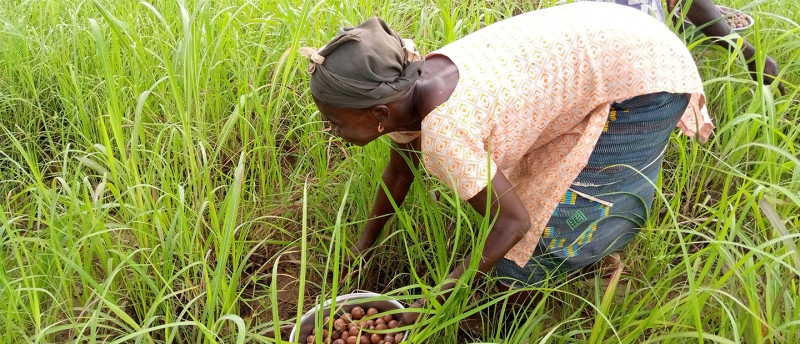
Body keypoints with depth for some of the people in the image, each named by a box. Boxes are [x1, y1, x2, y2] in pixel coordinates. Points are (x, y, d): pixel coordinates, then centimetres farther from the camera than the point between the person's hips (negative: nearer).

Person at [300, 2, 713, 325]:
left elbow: (514, 221, -22)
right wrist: (363, 247, 19)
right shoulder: (397, 93, -7)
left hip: (646, 69, -7)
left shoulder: (441, 135, -33)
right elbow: (398, 171, 11)